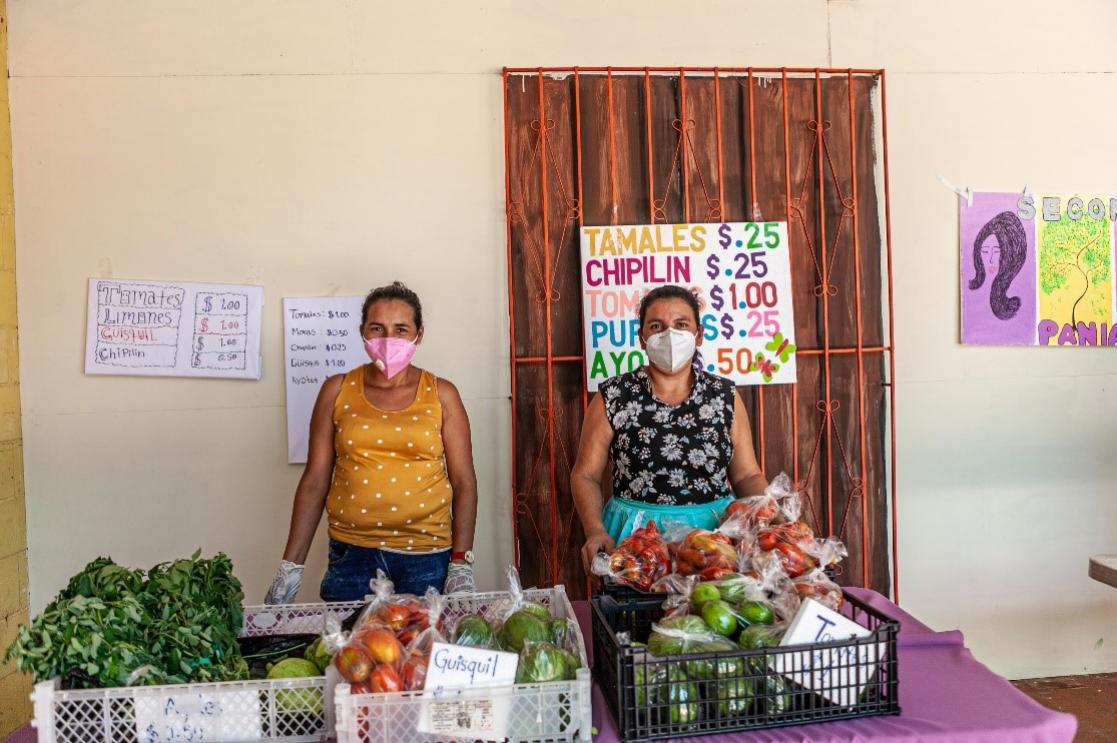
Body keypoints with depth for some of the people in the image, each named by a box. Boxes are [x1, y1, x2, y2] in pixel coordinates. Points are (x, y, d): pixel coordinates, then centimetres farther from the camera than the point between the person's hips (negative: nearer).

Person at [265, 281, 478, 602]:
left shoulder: (441, 395, 2)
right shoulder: (337, 391, 3)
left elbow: (464, 482, 1)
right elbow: (315, 481, 4)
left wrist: (462, 564, -7)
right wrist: (290, 566, 1)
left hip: (427, 558, 0)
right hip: (351, 555, 1)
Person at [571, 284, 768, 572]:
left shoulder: (725, 395, 7)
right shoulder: (612, 398, 1)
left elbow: (748, 476, 12)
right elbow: (585, 475, 5)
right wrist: (596, 532, -10)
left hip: (715, 528, 2)